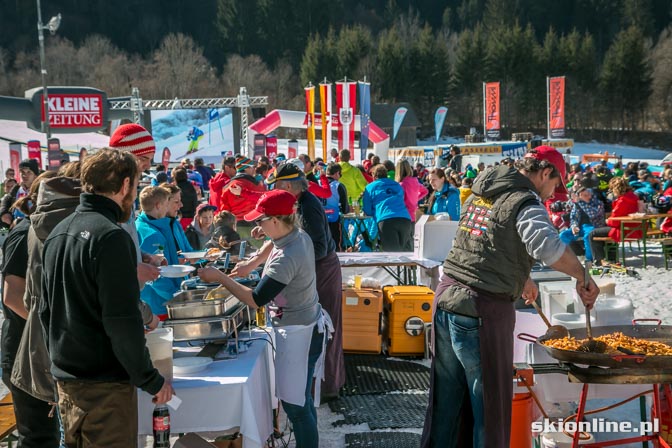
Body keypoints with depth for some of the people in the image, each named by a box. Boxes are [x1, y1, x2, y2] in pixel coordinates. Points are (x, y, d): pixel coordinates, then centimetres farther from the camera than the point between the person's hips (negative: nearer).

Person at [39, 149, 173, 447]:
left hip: (66, 380, 8)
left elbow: (46, 310, 15)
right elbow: (122, 322, -21)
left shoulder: (58, 233, 8)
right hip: (105, 385, -8)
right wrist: (151, 381, -12)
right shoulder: (111, 237, -19)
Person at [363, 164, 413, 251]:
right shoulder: (397, 185, 28)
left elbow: (367, 211, 13)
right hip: (405, 219, 4)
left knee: (392, 252, -9)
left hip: (386, 220, -4)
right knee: (405, 251, 11)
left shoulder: (370, 187, 16)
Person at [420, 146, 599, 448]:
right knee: (489, 401, 7)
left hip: (447, 297, 8)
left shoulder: (480, 193, 15)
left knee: (447, 395, 18)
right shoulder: (527, 202, -10)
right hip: (483, 309, -7)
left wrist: (520, 279, 36)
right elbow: (548, 246, -28)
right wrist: (582, 277, -14)